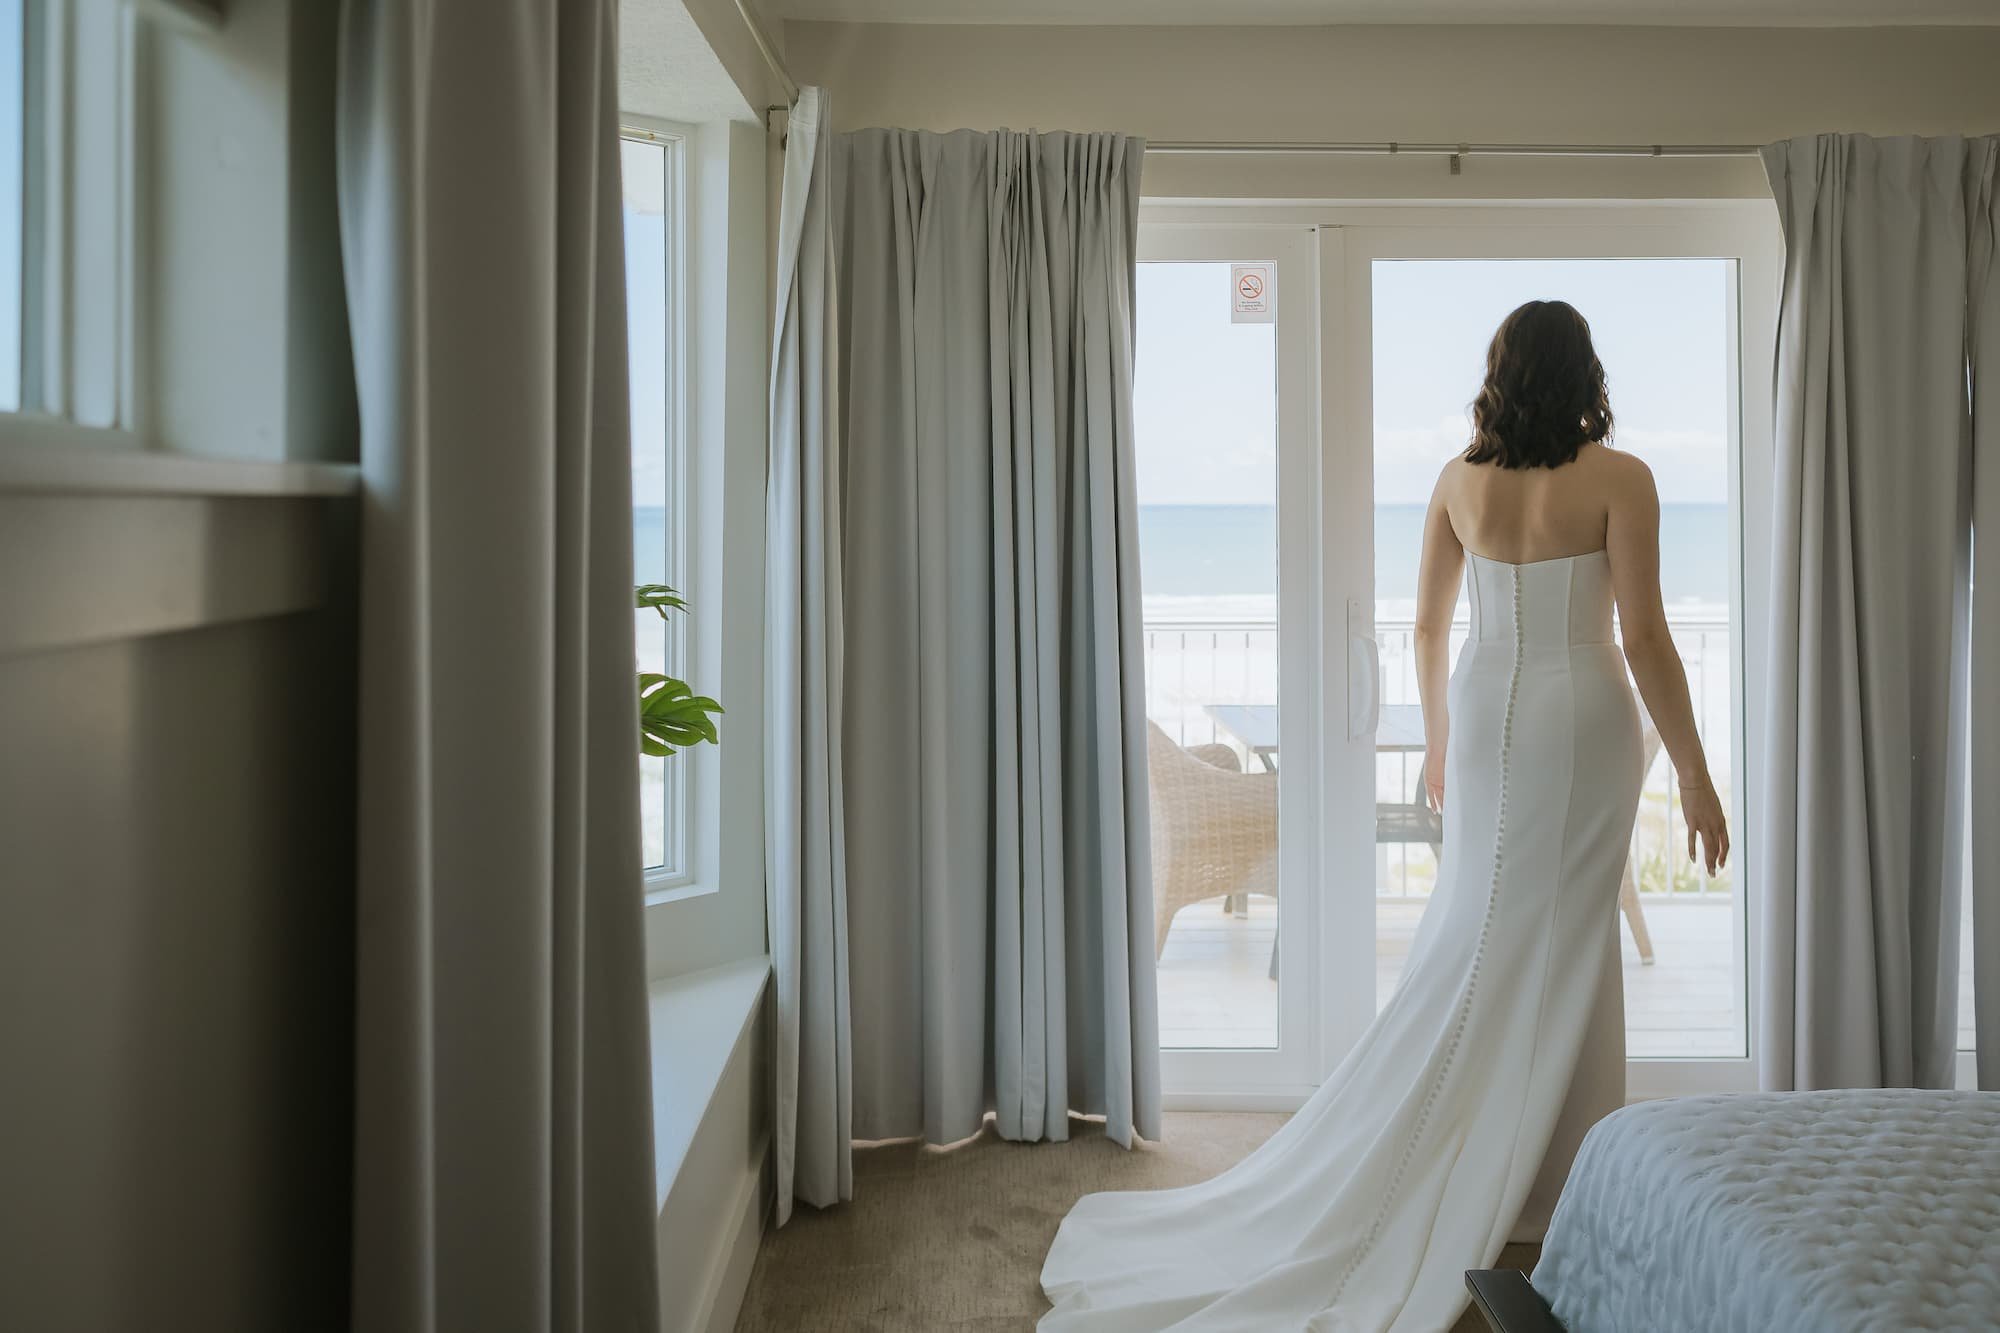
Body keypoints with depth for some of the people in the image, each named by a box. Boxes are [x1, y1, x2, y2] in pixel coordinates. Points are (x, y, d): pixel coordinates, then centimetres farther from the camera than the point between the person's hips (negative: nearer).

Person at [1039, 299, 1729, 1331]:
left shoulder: (1460, 480, 3)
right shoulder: (1619, 479, -9)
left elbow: (1427, 626, 9)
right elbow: (1644, 639, -11)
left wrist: (1439, 738, 22)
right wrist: (1694, 777, -5)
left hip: (1484, 715, 4)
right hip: (1583, 722, -3)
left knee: (1473, 939, 12)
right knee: (1565, 945, 6)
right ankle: (1554, 1186, 18)